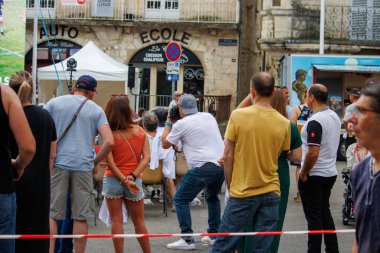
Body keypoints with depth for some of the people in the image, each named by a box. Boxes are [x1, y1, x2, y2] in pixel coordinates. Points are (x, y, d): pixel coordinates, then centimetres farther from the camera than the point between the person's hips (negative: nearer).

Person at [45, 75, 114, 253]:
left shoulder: (54, 103, 7)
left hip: (57, 164, 0)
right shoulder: (97, 110, 6)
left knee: (51, 213, 3)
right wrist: (95, 162, 8)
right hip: (83, 166, 0)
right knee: (80, 217, 5)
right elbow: (109, 142, -5)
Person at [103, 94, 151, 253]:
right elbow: (147, 157, -7)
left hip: (112, 179, -2)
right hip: (135, 181, 2)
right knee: (139, 222, 14)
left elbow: (110, 162, -13)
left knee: (116, 221, 5)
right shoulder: (139, 131, 0)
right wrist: (132, 176, -13)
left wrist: (124, 180, -12)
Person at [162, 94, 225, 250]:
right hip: (222, 164, 7)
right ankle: (214, 234, 29)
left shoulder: (181, 124, -2)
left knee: (180, 200, 3)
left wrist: (168, 123, 23)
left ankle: (187, 239, -3)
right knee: (212, 198, 30)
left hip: (203, 167, -7)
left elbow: (165, 144, 11)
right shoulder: (208, 117, 15)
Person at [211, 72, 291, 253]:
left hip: (242, 192, -2)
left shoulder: (237, 116, -8)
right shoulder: (284, 123, -2)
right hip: (271, 193, 3)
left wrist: (230, 186, 5)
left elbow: (227, 157, -5)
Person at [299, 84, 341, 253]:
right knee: (325, 212, 17)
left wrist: (303, 174, -14)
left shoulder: (315, 121, -21)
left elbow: (313, 153, -26)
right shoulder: (335, 116, 7)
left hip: (314, 176, -9)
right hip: (330, 173, 9)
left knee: (314, 216, 0)